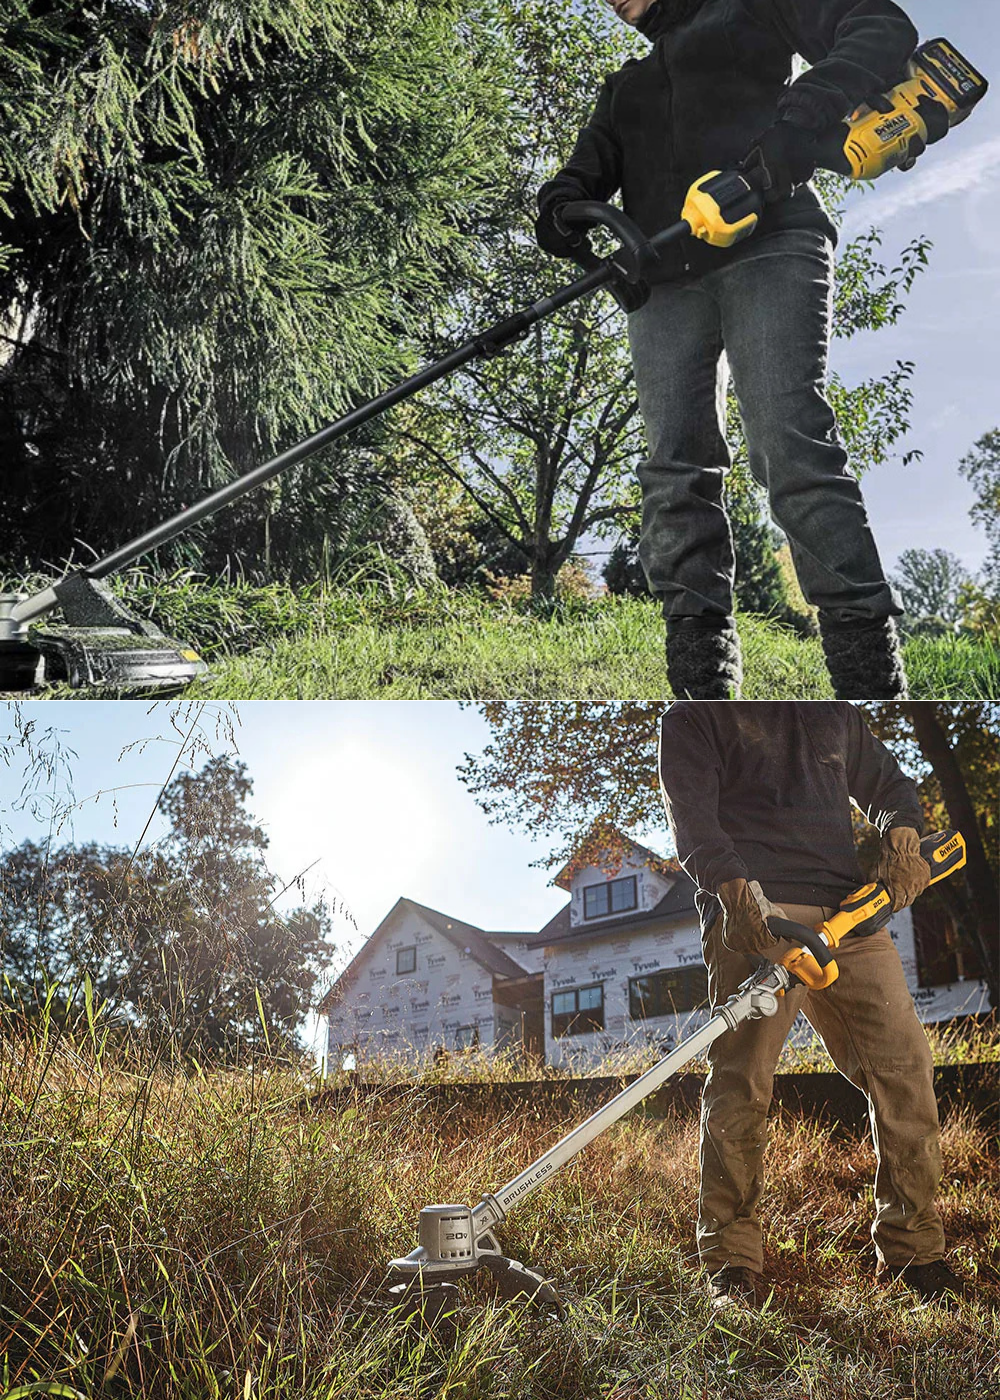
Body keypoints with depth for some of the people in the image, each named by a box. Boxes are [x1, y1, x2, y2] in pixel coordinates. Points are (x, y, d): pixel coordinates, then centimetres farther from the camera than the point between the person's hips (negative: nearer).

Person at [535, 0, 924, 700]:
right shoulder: (626, 85, 34)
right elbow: (597, 155, 15)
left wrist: (799, 116, -15)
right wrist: (566, 195, -11)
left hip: (768, 248, -5)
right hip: (664, 279, 6)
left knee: (791, 449, -20)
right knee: (676, 470, -9)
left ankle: (873, 681, -22)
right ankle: (704, 683, -13)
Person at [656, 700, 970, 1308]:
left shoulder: (834, 711, 26)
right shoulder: (694, 716, 9)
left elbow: (888, 782, 33)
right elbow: (693, 821, -5)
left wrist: (902, 839, 8)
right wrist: (736, 893, -24)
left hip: (851, 911, 5)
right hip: (755, 915, -5)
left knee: (904, 1064, -3)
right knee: (741, 1081, -12)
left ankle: (913, 1251, 9)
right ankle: (733, 1266, -3)